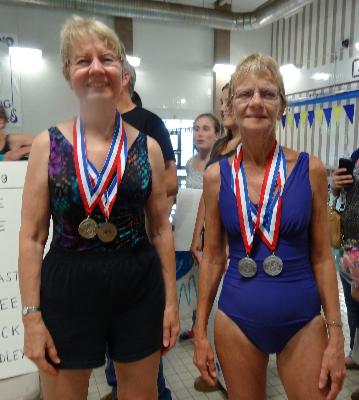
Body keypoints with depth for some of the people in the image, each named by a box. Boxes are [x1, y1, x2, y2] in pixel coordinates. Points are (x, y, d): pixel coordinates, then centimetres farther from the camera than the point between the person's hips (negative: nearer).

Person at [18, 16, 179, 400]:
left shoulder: (147, 147, -1)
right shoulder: (48, 144, -4)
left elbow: (161, 229, 3)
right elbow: (32, 236, -3)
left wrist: (171, 300, 3)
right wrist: (31, 314, -6)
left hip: (139, 289, 2)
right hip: (67, 289, -1)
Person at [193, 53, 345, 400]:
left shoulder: (310, 169, -7)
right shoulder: (217, 176, -5)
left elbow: (321, 257, -2)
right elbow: (212, 258, 1)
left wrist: (336, 336, -3)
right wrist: (200, 331, 3)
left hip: (303, 322, 0)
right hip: (236, 321, 1)